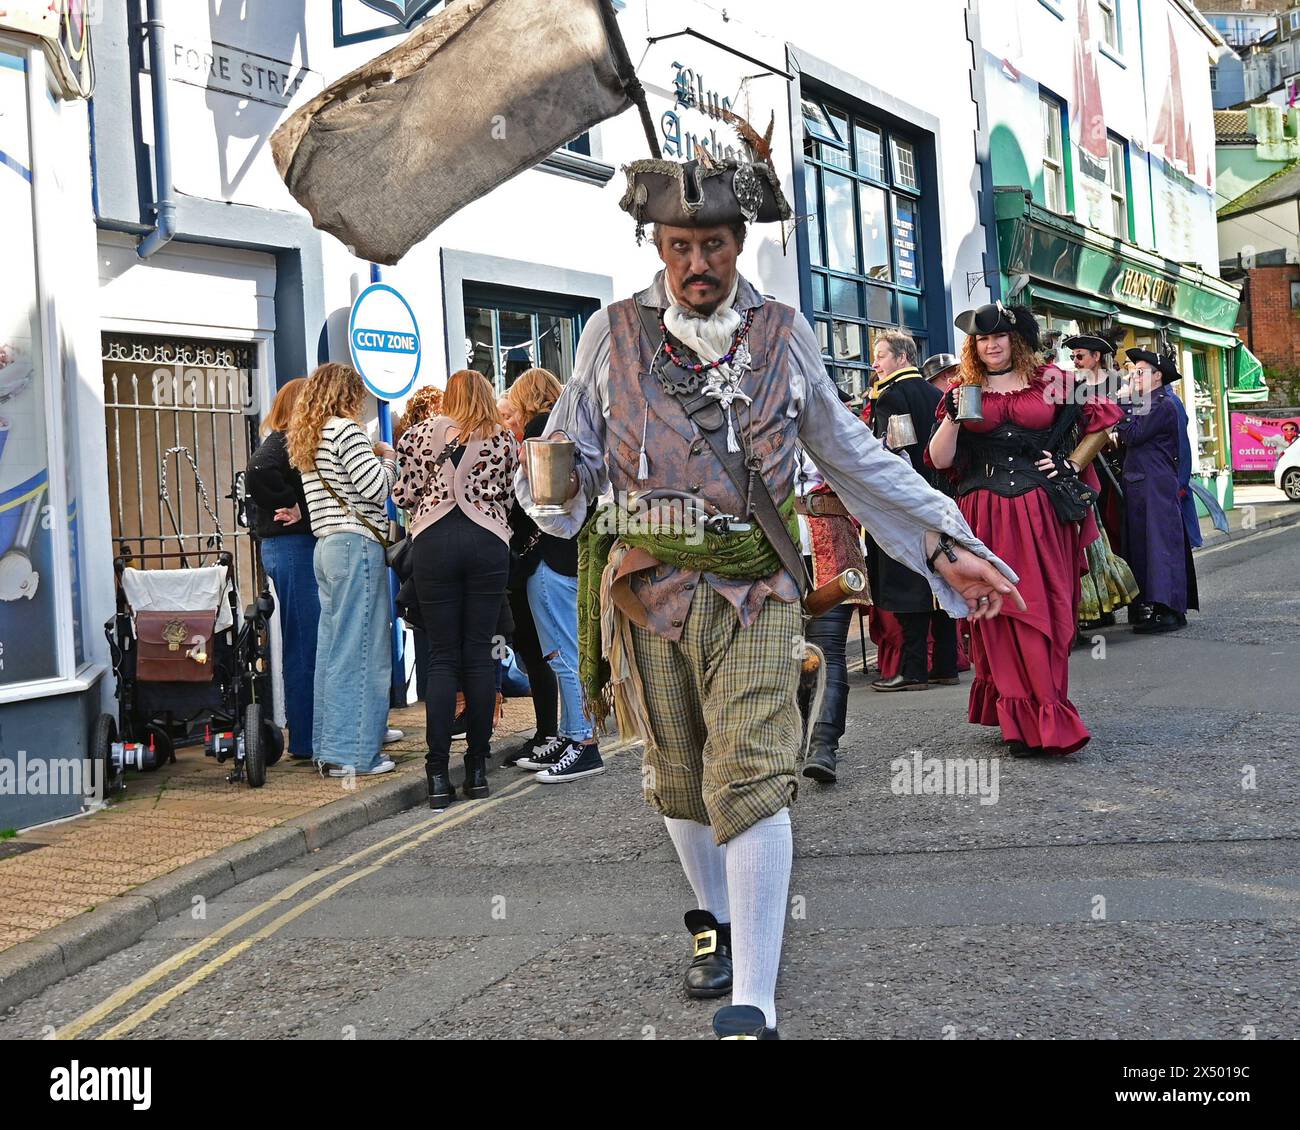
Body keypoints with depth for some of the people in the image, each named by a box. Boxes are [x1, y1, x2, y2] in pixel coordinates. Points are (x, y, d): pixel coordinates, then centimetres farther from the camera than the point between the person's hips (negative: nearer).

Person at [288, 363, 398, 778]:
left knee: (333, 647, 12)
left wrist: (373, 459, 19)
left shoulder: (307, 439, 18)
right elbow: (378, 489, -13)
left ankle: (329, 745, 17)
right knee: (359, 650, -7)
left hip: (326, 544, 9)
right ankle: (352, 753, -6)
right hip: (357, 544, -9)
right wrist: (387, 459, 4)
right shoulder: (345, 429, -9)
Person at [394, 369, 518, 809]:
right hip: (488, 542, 1)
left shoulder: (425, 432, 8)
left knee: (442, 657, 1)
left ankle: (438, 776, -4)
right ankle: (477, 768, 7)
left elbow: (405, 495, 7)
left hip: (435, 541, 0)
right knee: (480, 653, 5)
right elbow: (508, 500, 14)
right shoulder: (504, 439, 11)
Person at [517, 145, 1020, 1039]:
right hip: (647, 590, 2)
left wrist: (944, 542, 8)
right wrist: (556, 483, -18)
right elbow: (573, 451, 7)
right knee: (678, 780, 12)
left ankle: (754, 1004, -10)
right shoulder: (613, 335, 6)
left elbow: (854, 456, 13)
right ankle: (719, 922, 39)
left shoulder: (784, 335, 8)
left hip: (755, 591, -1)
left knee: (750, 779, -13)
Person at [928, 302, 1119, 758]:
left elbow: (1102, 419, 15)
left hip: (1041, 511, -1)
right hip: (985, 517, 1)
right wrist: (952, 417, -10)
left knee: (1047, 613, -4)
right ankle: (1022, 723, 4)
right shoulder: (962, 392, 11)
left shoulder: (1050, 380, 9)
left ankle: (1046, 715, 0)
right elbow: (939, 460, 5)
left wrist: (1073, 464, 6)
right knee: (998, 615, -2)